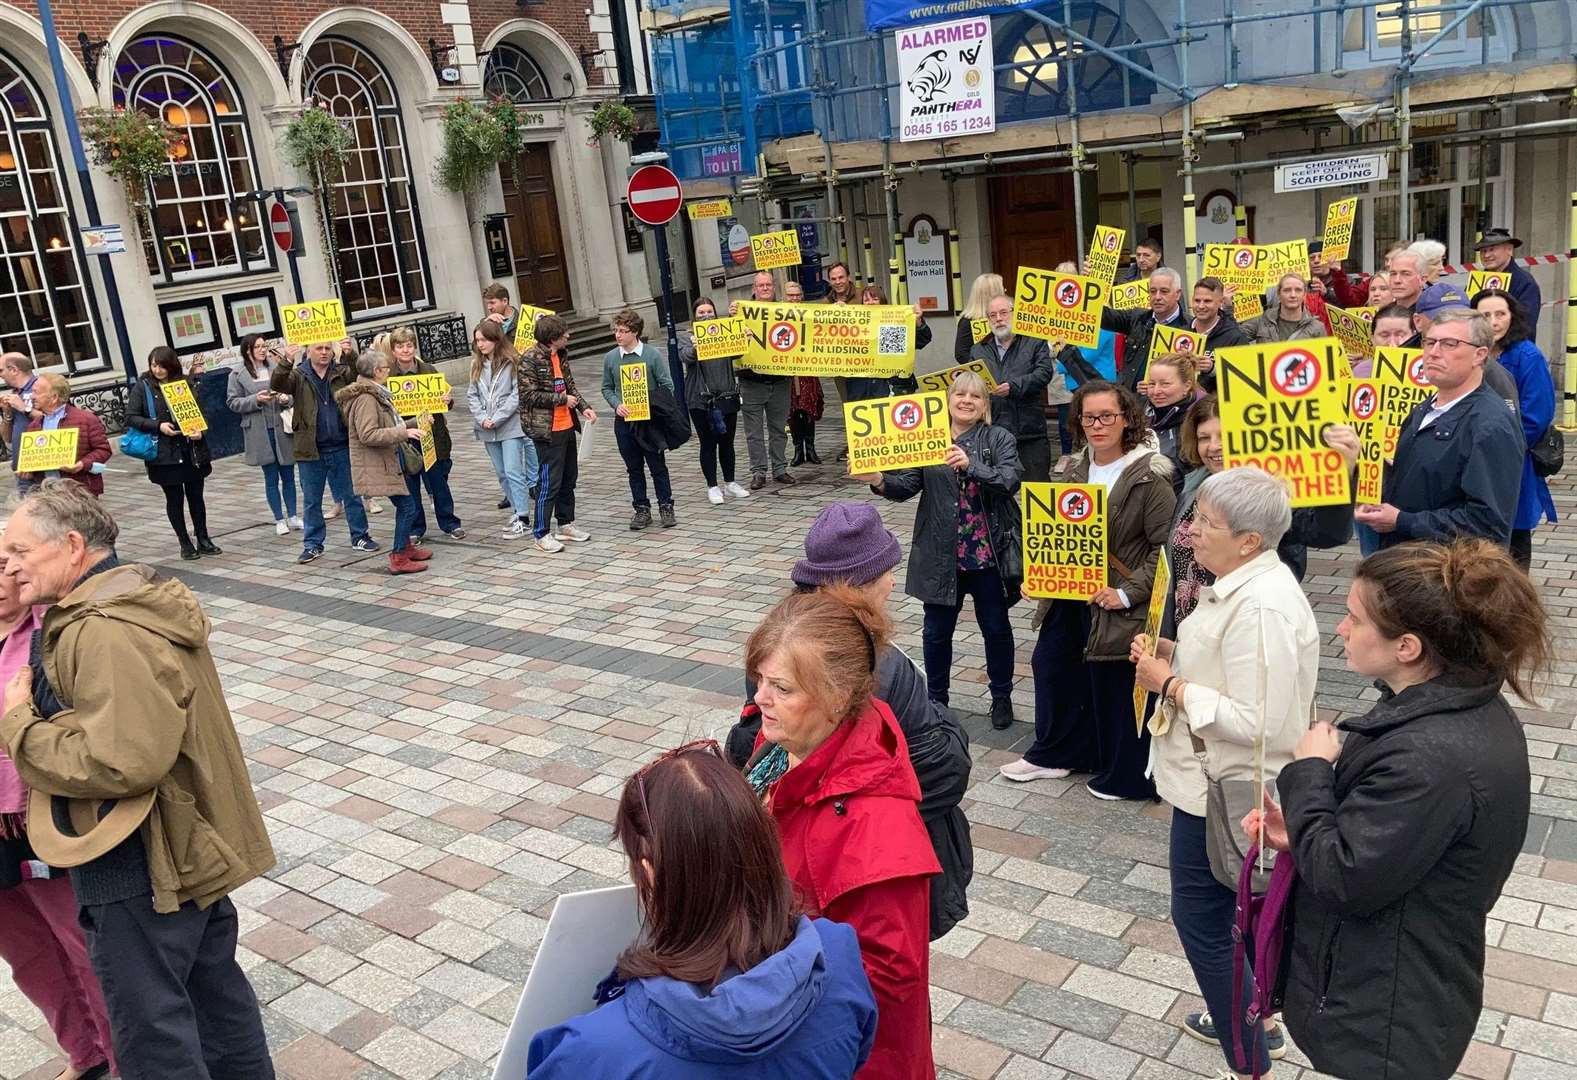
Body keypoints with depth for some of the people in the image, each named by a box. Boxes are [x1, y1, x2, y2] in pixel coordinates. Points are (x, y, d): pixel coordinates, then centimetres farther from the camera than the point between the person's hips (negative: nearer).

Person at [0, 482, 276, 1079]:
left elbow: (119, 761, -31)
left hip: (143, 867, -10)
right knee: (213, 985, 23)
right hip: (190, 843, 10)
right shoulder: (139, 594, 8)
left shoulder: (106, 632, -25)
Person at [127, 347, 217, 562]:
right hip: (163, 454, -2)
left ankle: (203, 540, 19)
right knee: (174, 498, 6)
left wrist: (200, 430, -8)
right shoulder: (142, 386, -2)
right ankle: (185, 544, 14)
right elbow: (131, 417, -5)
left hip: (191, 450, 2)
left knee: (196, 495, 9)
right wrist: (158, 426, -17)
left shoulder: (185, 383, 4)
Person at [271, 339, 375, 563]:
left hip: (342, 448, 1)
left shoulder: (342, 372, 5)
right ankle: (313, 545, 17)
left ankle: (360, 536, 22)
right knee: (312, 501, 8)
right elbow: (276, 384, -15)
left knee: (351, 495, 10)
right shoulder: (298, 376, 2)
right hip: (311, 450, 0)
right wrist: (286, 362, -31)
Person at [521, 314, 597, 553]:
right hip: (547, 430, -8)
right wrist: (562, 399, -15)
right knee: (549, 482, -4)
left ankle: (566, 525, 30)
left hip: (567, 426, 8)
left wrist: (583, 407, 0)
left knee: (569, 478, 16)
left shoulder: (561, 355, 9)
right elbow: (529, 395, -19)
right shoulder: (530, 359, -15)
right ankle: (542, 535, 6)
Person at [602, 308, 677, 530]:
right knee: (634, 468, 10)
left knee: (658, 465, 6)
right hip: (624, 421, 3)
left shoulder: (652, 355, -7)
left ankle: (666, 506, 18)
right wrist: (617, 405, -9)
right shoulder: (610, 358, 2)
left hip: (649, 419, -3)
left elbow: (667, 386, -4)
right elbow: (607, 388, 9)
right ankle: (642, 509, 20)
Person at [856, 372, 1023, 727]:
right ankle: (936, 698, 29)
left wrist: (970, 465, -32)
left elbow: (1009, 480, -17)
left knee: (996, 628, 12)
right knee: (937, 631, 11)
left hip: (989, 554, -1)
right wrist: (877, 480, -26)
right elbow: (906, 485, -6)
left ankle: (1001, 697, 31)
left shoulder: (999, 439, -1)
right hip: (941, 556, 1)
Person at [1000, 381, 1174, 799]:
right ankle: (1053, 754, 38)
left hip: (1115, 605, -7)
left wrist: (1127, 593, -21)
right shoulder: (1076, 469, 6)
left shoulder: (1150, 477, -15)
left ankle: (1124, 776, 25)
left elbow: (1168, 547, -17)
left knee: (1115, 687, 4)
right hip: (1068, 596, 7)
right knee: (1050, 666, 17)